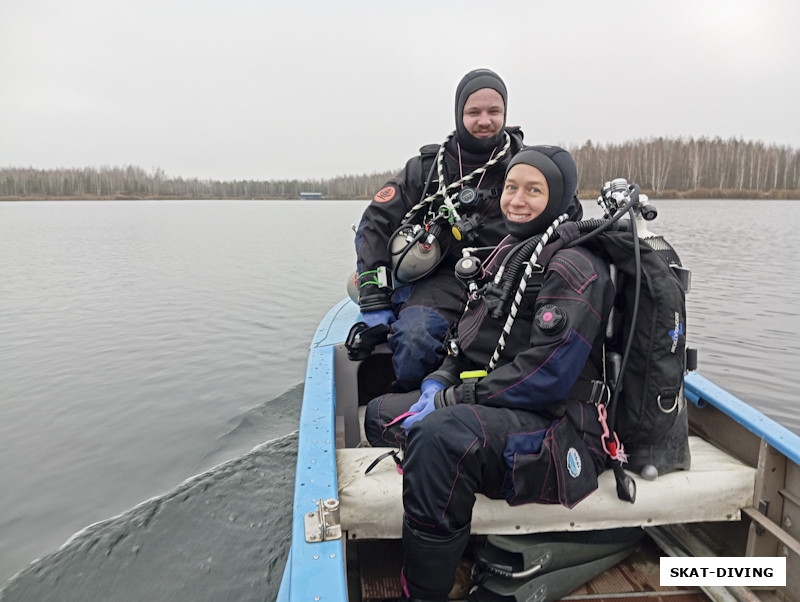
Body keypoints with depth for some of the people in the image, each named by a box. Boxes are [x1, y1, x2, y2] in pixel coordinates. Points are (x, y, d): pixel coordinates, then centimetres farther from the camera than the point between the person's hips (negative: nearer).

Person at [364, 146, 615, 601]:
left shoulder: (573, 265, -14)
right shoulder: (510, 252, 14)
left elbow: (547, 374, -23)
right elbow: (473, 340, 17)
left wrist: (455, 398, -17)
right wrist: (439, 383, -1)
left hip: (559, 427, -10)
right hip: (491, 411, 10)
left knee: (441, 434, -37)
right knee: (382, 412, 16)